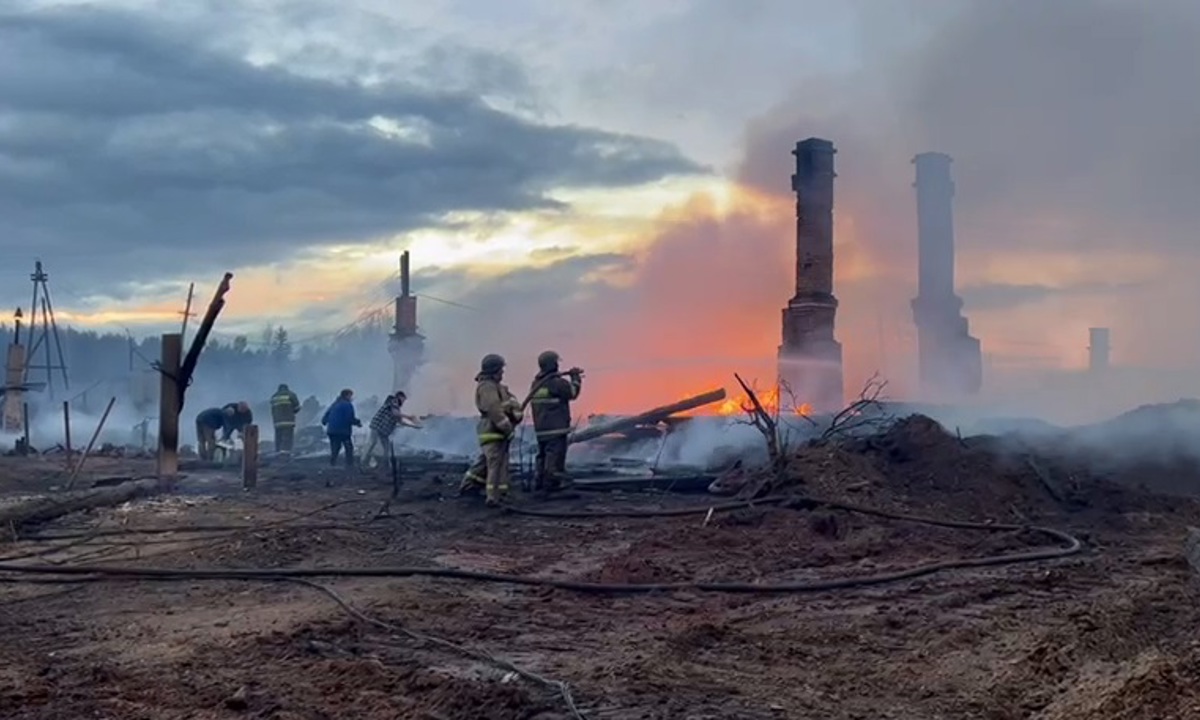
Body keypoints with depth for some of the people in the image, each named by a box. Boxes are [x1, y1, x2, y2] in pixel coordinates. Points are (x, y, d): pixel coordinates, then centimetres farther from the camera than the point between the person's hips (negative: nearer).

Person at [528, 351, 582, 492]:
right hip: (556, 427, -8)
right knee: (555, 455, -3)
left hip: (540, 428, 8)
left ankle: (539, 482, 17)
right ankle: (551, 483, -2)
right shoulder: (556, 382, -15)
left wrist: (570, 376, 17)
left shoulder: (536, 383, 11)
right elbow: (572, 392, -5)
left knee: (543, 454, 16)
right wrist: (575, 377, 7)